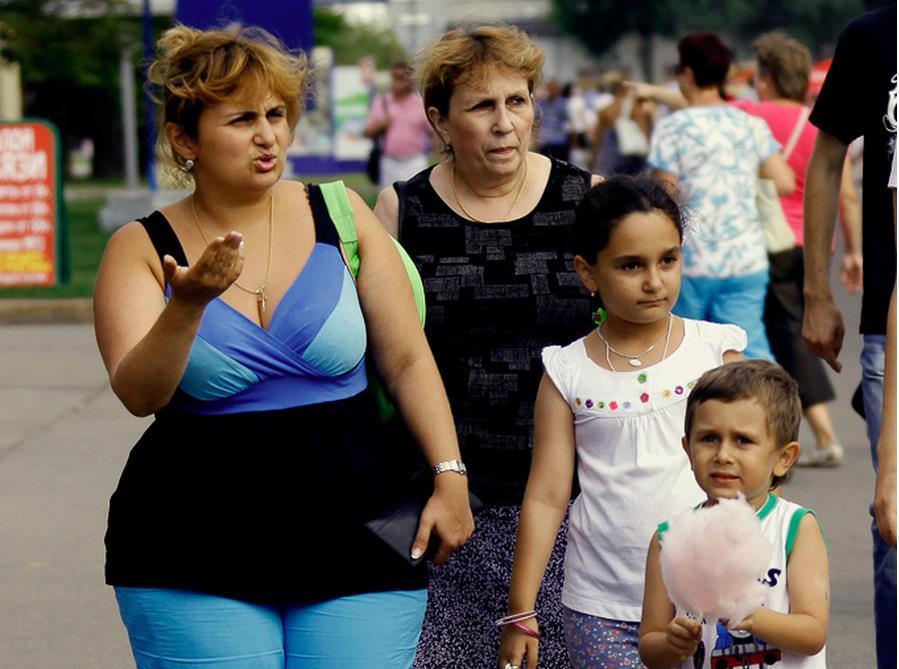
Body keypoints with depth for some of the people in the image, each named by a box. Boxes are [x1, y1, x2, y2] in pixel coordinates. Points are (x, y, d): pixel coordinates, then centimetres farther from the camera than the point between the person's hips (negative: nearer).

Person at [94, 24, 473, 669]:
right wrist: (189, 304, -30)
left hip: (356, 540, 1)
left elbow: (407, 358, 4)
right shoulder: (142, 248, -1)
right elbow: (138, 393, -14)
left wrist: (450, 476, -2)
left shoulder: (340, 216, 3)